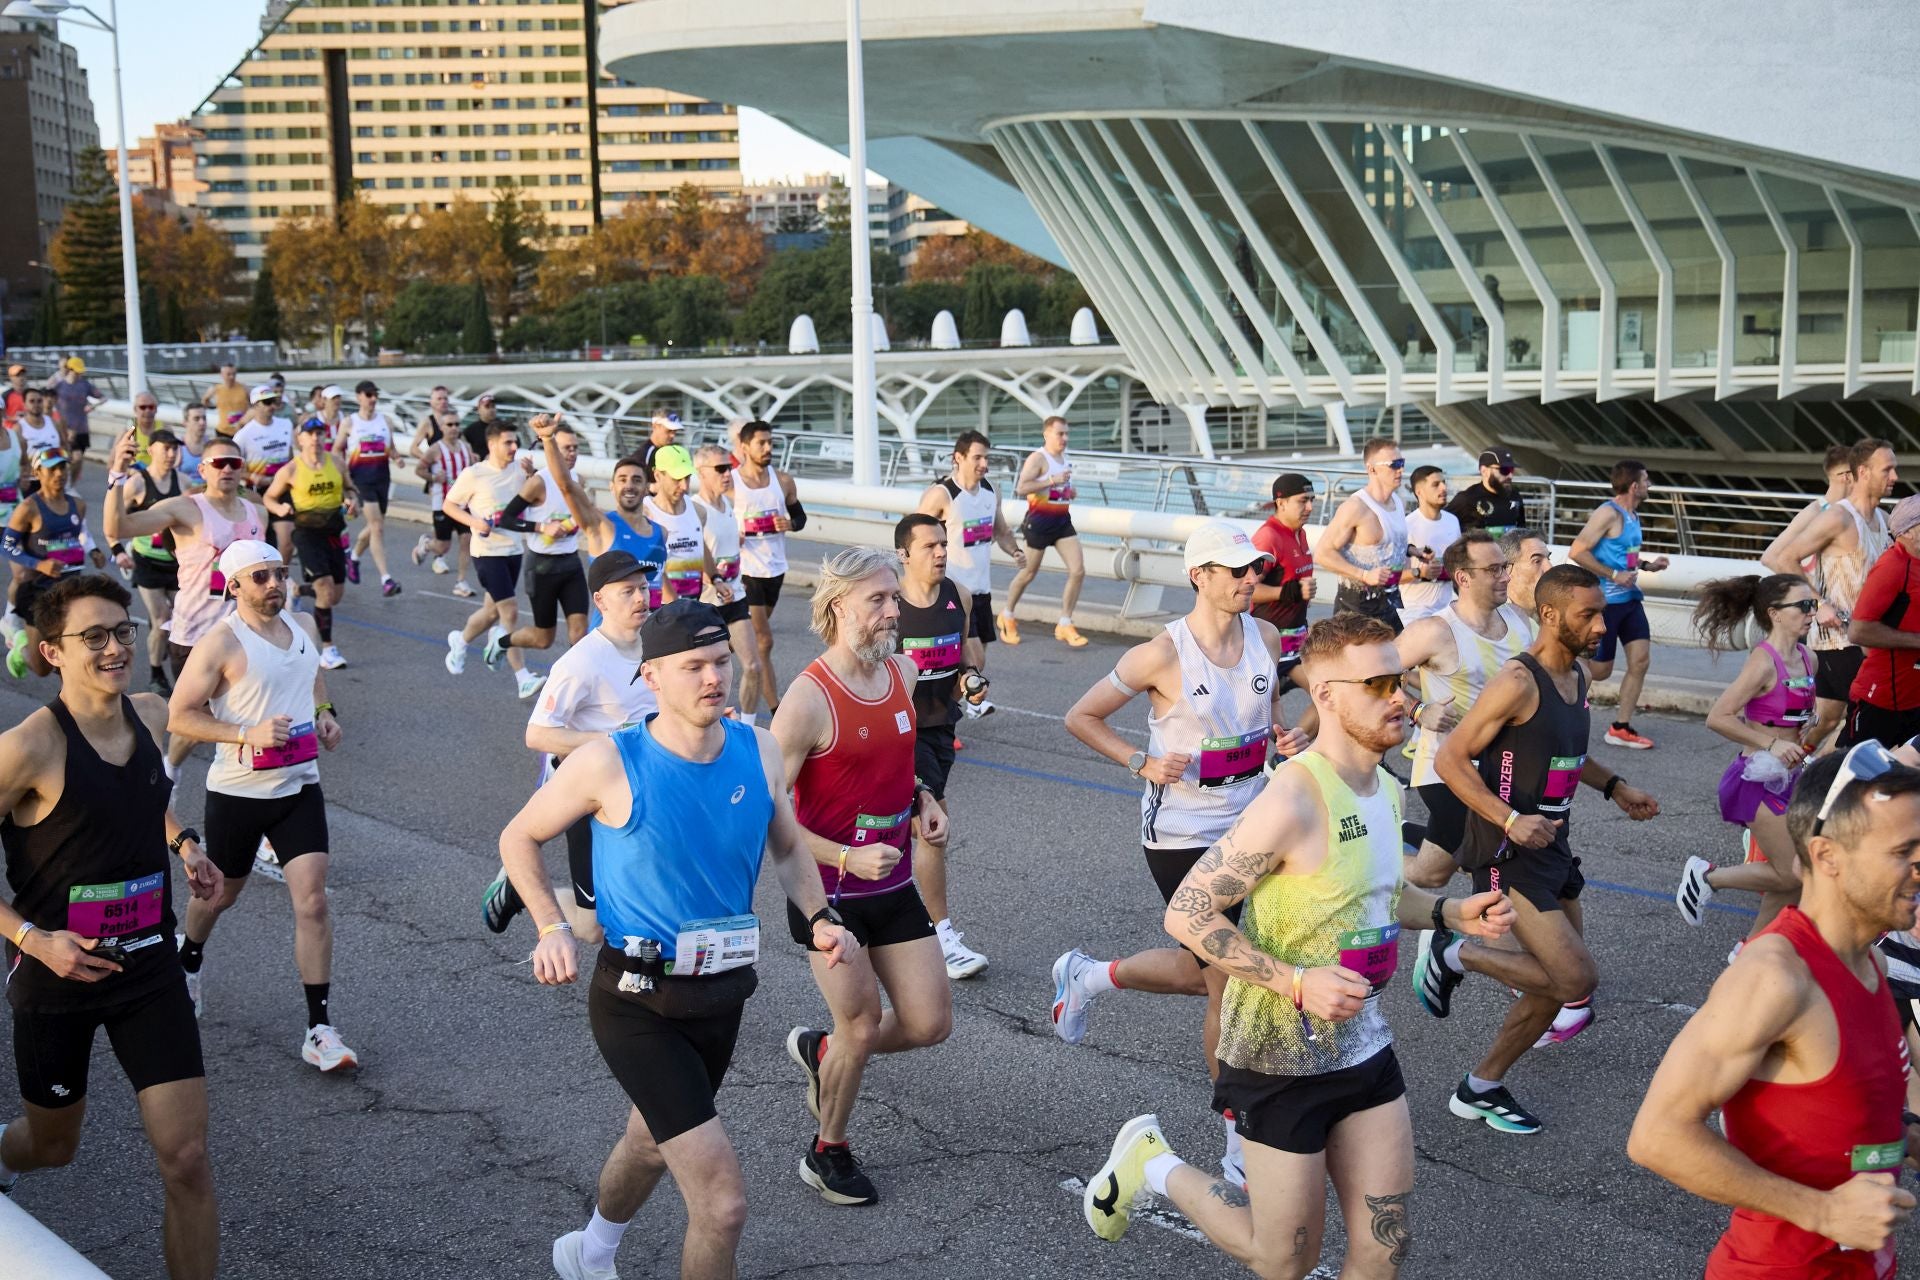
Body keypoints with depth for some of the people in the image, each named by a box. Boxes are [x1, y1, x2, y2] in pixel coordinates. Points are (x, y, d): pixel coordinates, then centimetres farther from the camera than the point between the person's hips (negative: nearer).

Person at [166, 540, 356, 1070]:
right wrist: (248, 734, -25)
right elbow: (179, 716, -15)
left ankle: (320, 1030, -5)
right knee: (221, 893, 18)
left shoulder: (304, 625, 4)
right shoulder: (221, 643, -15)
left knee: (312, 900, -8)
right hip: (237, 791, -3)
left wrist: (323, 713, 5)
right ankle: (188, 959, 53)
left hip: (299, 786, 3)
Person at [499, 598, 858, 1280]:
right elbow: (519, 839, -1)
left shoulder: (759, 750, -5)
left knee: (654, 1141, 31)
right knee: (724, 1201, -16)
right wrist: (552, 928, -15)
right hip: (638, 1006, -6)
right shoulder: (608, 763, -17)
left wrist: (819, 918, -6)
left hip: (722, 997, 6)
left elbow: (787, 848, 12)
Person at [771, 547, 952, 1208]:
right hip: (829, 891, -7)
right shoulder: (809, 698, -20)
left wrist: (923, 800, 3)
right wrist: (848, 858, -26)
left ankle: (821, 1051, 35)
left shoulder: (903, 672, 2)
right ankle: (828, 1154, 27)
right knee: (863, 1025, 1)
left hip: (894, 884, 7)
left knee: (929, 1023, 6)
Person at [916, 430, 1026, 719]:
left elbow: (1001, 530, 20)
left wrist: (1014, 551, 0)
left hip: (981, 588, 8)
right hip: (953, 589, -8)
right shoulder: (941, 494, -15)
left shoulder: (990, 491, 6)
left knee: (977, 658, 14)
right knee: (972, 657, -18)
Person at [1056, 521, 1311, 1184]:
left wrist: (1286, 740, -4)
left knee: (1209, 971, 16)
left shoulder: (1266, 638, 0)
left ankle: (1088, 976, 42)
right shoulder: (1163, 654, -17)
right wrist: (1143, 763, -17)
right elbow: (1081, 716, -7)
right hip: (1181, 835, -6)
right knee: (1228, 985, -3)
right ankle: (1242, 1152, 11)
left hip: (1247, 826, 6)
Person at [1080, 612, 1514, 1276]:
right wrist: (1297, 982, -27)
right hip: (1282, 1054, -7)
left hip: (1364, 1044, 8)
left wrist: (1453, 913, 6)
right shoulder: (1294, 802, -24)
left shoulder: (1386, 790, 4)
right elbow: (1187, 914, -23)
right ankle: (1151, 1163, 28)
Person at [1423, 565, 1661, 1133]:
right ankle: (1453, 955, 3)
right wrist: (1510, 819, -27)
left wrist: (1614, 787, 14)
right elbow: (1450, 758, -19)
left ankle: (1480, 1089, 26)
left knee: (1557, 985, 12)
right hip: (1508, 854, -9)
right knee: (1576, 978, -16)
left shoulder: (1577, 675, 9)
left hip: (1551, 848, 9)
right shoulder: (1518, 682, -20)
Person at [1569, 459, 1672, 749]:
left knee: (1641, 660, 1)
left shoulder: (1632, 515, 13)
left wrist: (1646, 564, 12)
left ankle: (1621, 728, 9)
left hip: (1630, 598, 9)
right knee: (1600, 669, -3)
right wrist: (1614, 575, -22)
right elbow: (1577, 552, -22)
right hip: (1606, 601, -9)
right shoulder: (1608, 513, -16)